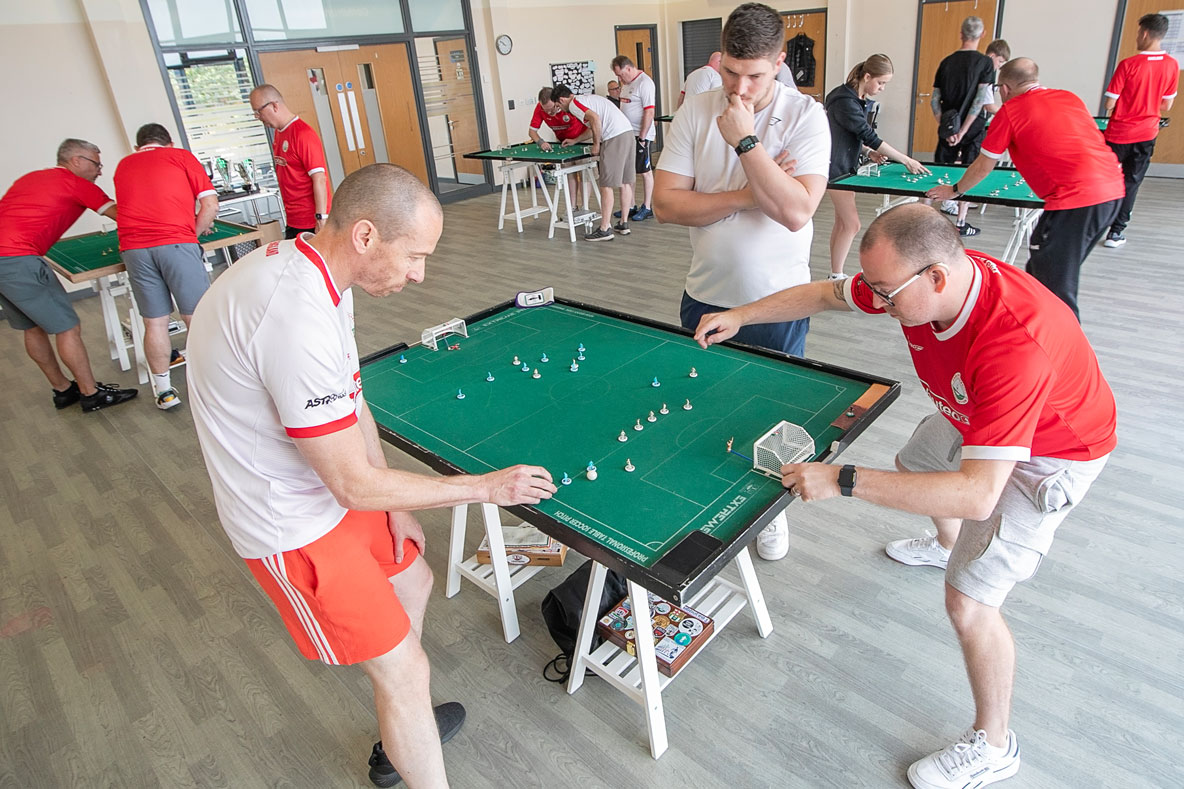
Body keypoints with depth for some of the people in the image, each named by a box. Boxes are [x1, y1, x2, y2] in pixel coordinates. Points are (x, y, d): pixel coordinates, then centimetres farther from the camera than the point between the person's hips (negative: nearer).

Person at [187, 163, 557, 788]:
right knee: (404, 670, -1)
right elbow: (355, 484, -28)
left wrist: (394, 505, 7)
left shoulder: (309, 267, -2)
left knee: (412, 580, 24)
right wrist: (487, 487, -18)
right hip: (292, 525, -10)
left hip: (327, 485, 10)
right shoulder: (298, 318, -34)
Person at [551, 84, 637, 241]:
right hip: (628, 131, 9)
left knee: (606, 185, -4)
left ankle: (605, 229, -2)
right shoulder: (589, 98, 28)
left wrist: (596, 144, -7)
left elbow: (595, 118, -17)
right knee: (625, 182, 13)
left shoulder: (573, 104, -1)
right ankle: (624, 224, 21)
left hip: (614, 137, -9)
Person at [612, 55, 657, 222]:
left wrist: (642, 137, -21)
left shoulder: (644, 83, -14)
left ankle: (647, 208, 9)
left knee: (645, 171, 1)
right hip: (627, 134, 9)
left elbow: (649, 112, -19)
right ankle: (630, 207, 19)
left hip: (641, 135, -9)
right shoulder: (627, 83, 13)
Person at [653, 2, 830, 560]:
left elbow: (796, 211, -24)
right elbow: (665, 203, -11)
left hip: (777, 300, -2)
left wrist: (746, 141, -24)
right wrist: (747, 196, -18)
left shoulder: (805, 117, -11)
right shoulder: (695, 113, -4)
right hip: (706, 294, 3)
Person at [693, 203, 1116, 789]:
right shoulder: (917, 277, -23)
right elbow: (825, 295, -5)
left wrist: (843, 481, -49)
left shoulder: (1014, 344, -46)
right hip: (972, 419, 8)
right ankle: (951, 543, 67)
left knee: (969, 600, -11)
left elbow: (977, 494, -48)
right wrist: (741, 315, -13)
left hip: (1050, 454, -8)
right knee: (911, 464, 32)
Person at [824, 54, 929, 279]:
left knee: (842, 223, 10)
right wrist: (906, 160, -18)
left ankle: (836, 275, 16)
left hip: (847, 166, 9)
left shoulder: (860, 99, 8)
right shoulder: (845, 102, -21)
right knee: (851, 224, -8)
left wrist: (869, 151, 2)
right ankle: (836, 276, 1)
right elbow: (870, 136, -22)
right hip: (835, 167, -9)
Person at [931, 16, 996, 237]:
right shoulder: (985, 63, -8)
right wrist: (962, 131, -14)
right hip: (973, 129, -3)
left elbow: (934, 101, 0)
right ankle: (961, 223, 6)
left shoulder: (946, 62, 4)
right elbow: (981, 100, -16)